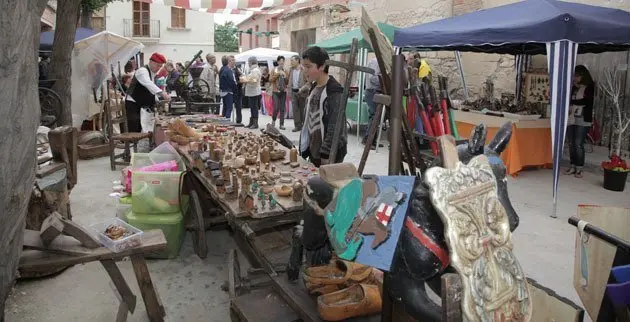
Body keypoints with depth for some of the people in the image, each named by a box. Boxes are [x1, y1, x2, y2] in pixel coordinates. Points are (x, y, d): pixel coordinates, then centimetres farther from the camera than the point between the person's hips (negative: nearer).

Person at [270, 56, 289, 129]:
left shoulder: (285, 71, 8)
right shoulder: (274, 70, 2)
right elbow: (270, 79, -6)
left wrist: (285, 76, -10)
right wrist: (278, 74, -13)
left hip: (283, 91, 2)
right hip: (276, 91, -2)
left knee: (282, 109, 3)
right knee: (276, 108, -8)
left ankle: (282, 124, 8)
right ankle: (273, 120, 18)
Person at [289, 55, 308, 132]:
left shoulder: (304, 69, -11)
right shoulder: (291, 70, 10)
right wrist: (290, 92, 10)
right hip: (293, 91, 6)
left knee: (303, 109, 2)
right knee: (295, 110, 6)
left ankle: (305, 125, 12)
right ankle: (298, 125, 13)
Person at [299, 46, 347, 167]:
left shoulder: (334, 91, -15)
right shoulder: (314, 88, 9)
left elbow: (335, 127, -19)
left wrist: (326, 156, -19)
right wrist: (305, 150, 14)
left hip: (329, 154, -8)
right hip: (314, 151, 8)